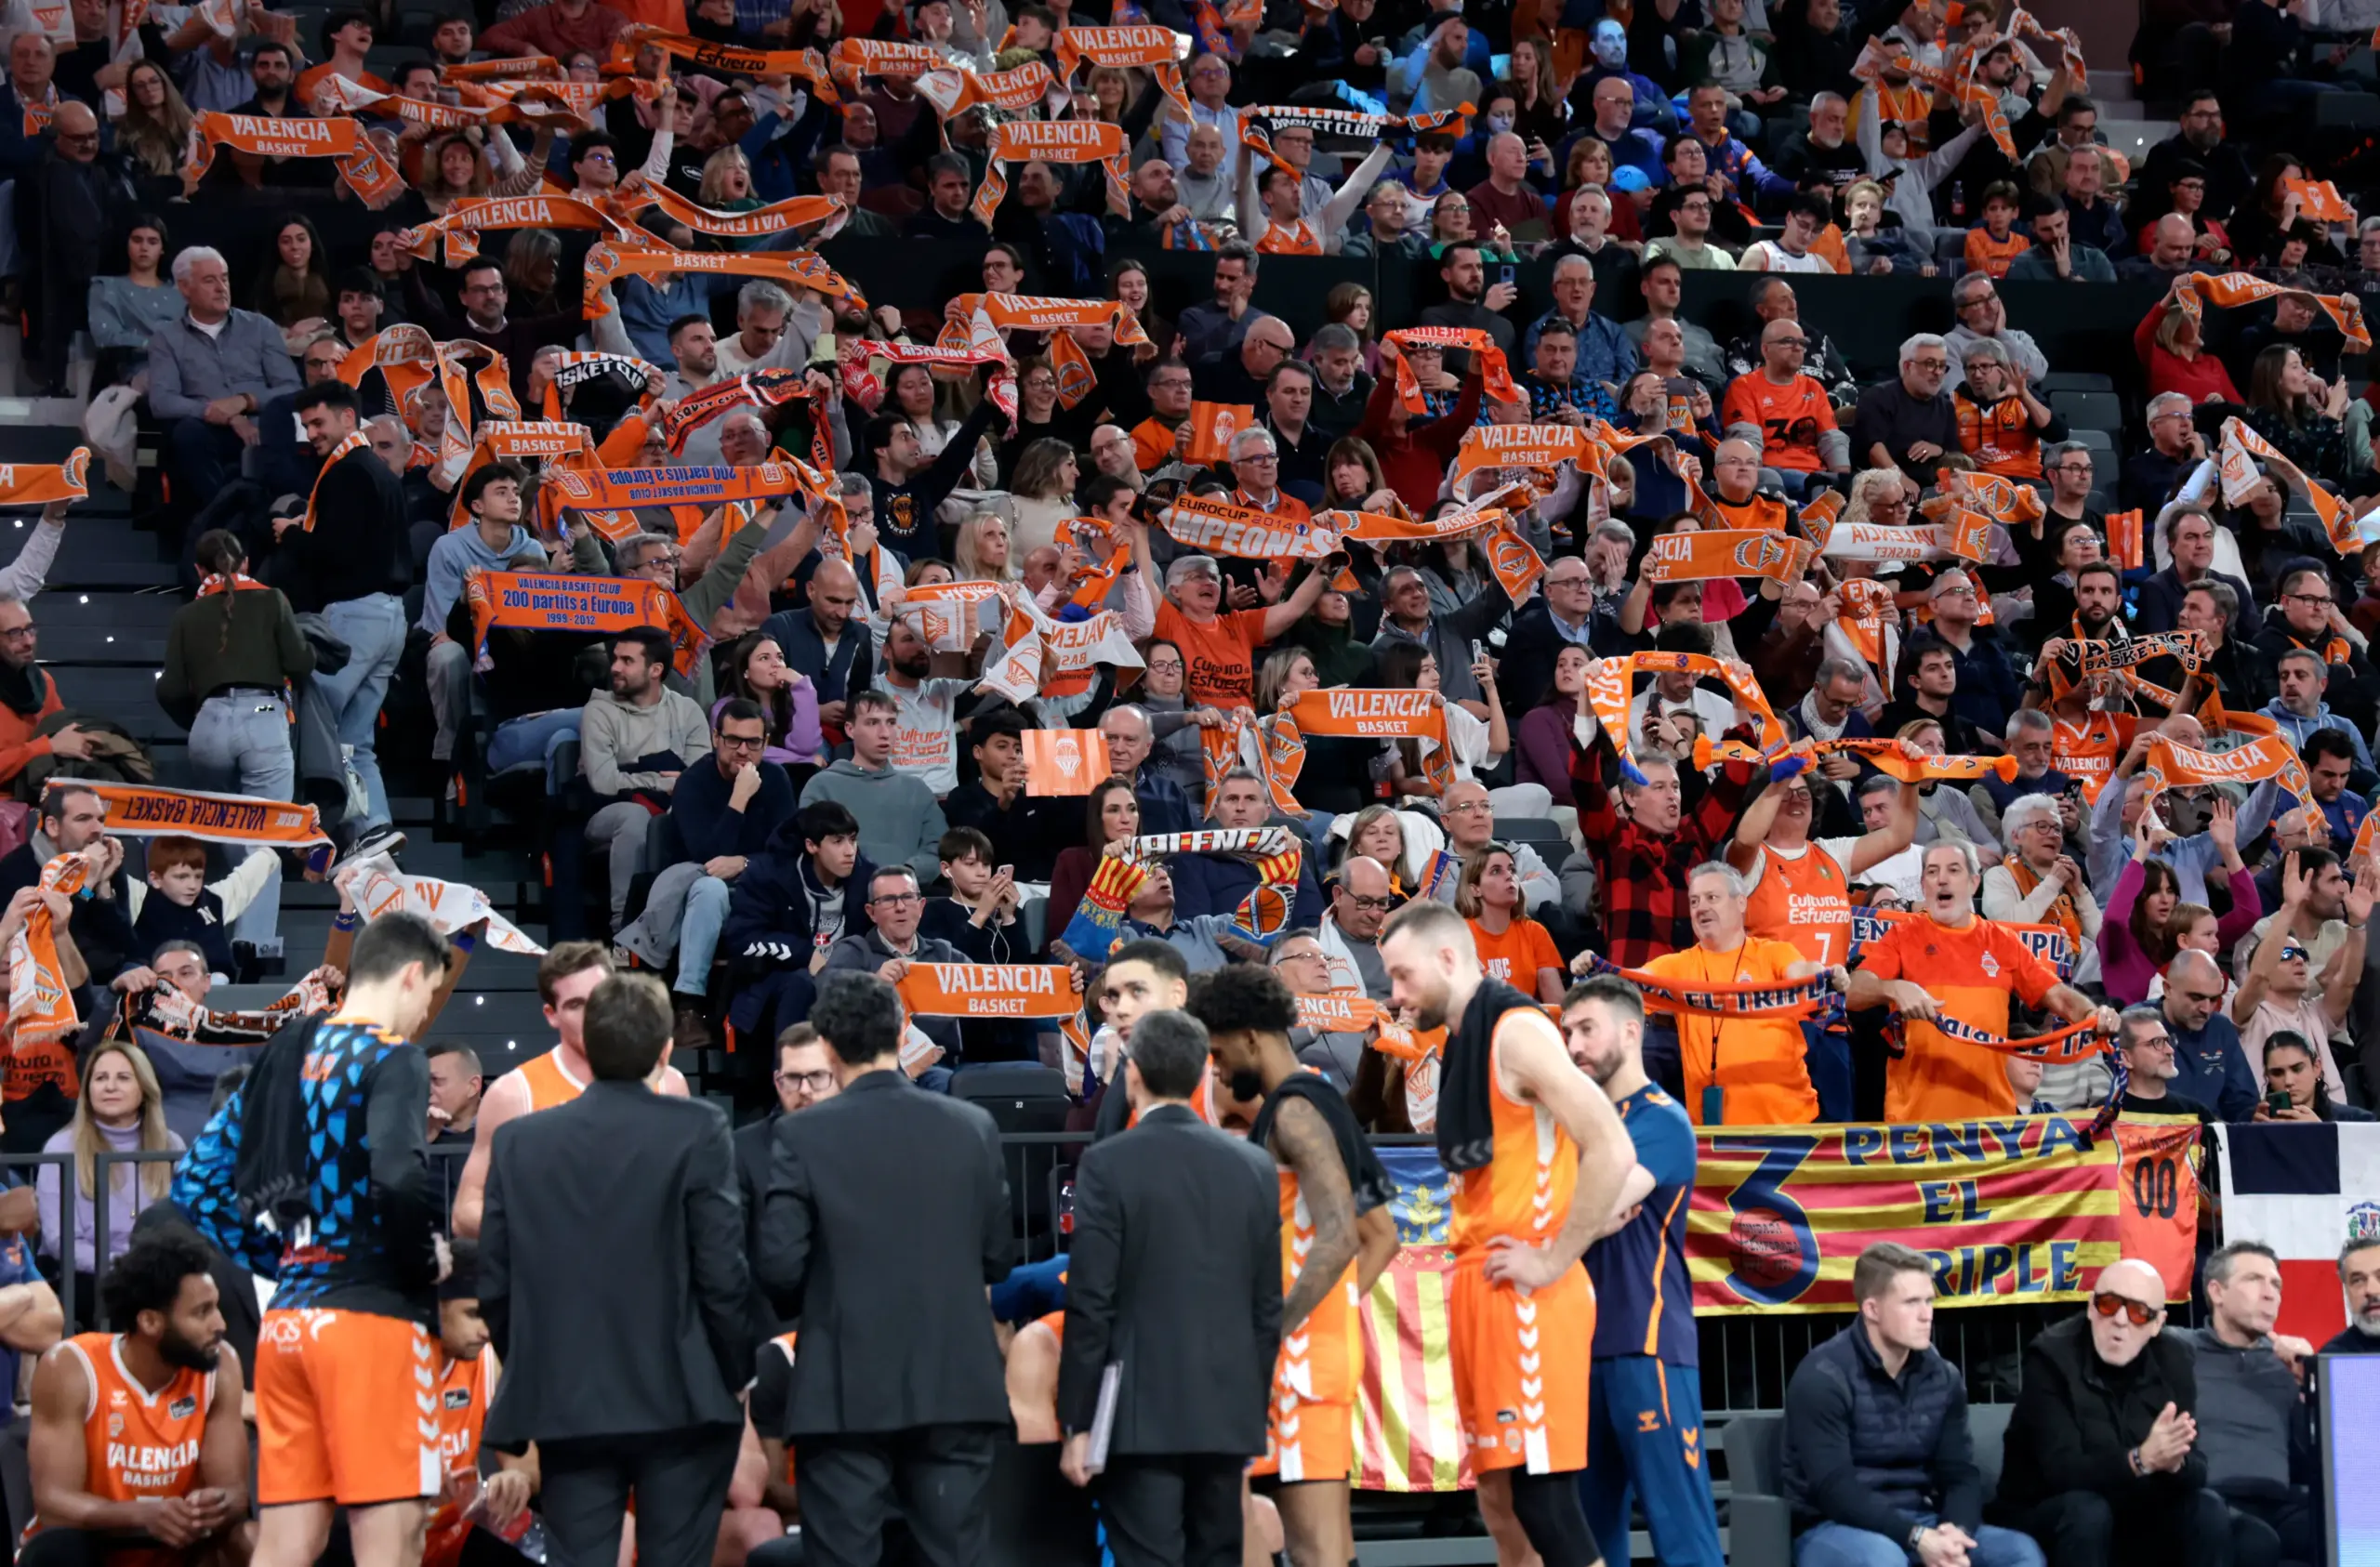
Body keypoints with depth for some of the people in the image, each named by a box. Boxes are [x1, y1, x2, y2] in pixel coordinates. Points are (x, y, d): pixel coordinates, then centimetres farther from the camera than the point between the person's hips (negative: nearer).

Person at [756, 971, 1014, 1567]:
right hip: (956, 1385, 3)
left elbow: (779, 1266, -10)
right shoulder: (973, 1127, 2)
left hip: (847, 1393, -3)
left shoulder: (803, 1136, -8)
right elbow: (997, 1257, 7)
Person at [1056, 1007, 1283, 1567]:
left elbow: (1090, 1303, -9)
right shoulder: (1253, 1166, 7)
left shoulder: (1108, 1164, -7)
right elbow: (1268, 1306, 9)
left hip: (1143, 1415, -5)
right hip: (1229, 1415, 5)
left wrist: (1076, 1424, -5)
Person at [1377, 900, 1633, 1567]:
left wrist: (1553, 1262, -18)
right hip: (1478, 1289, 10)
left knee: (1544, 1504, -11)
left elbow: (1611, 1151, -21)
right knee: (1499, 1500, 10)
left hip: (1527, 1300, -10)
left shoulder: (1517, 1033, -11)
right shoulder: (1461, 1043, 17)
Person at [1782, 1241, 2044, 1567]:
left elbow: (1960, 1473, 2)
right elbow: (1834, 1490, -21)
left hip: (1918, 1526, 6)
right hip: (1834, 1531, -6)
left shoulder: (1942, 1377, 5)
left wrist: (1955, 1533, -21)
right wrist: (1916, 1539, -31)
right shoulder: (1823, 1377, -14)